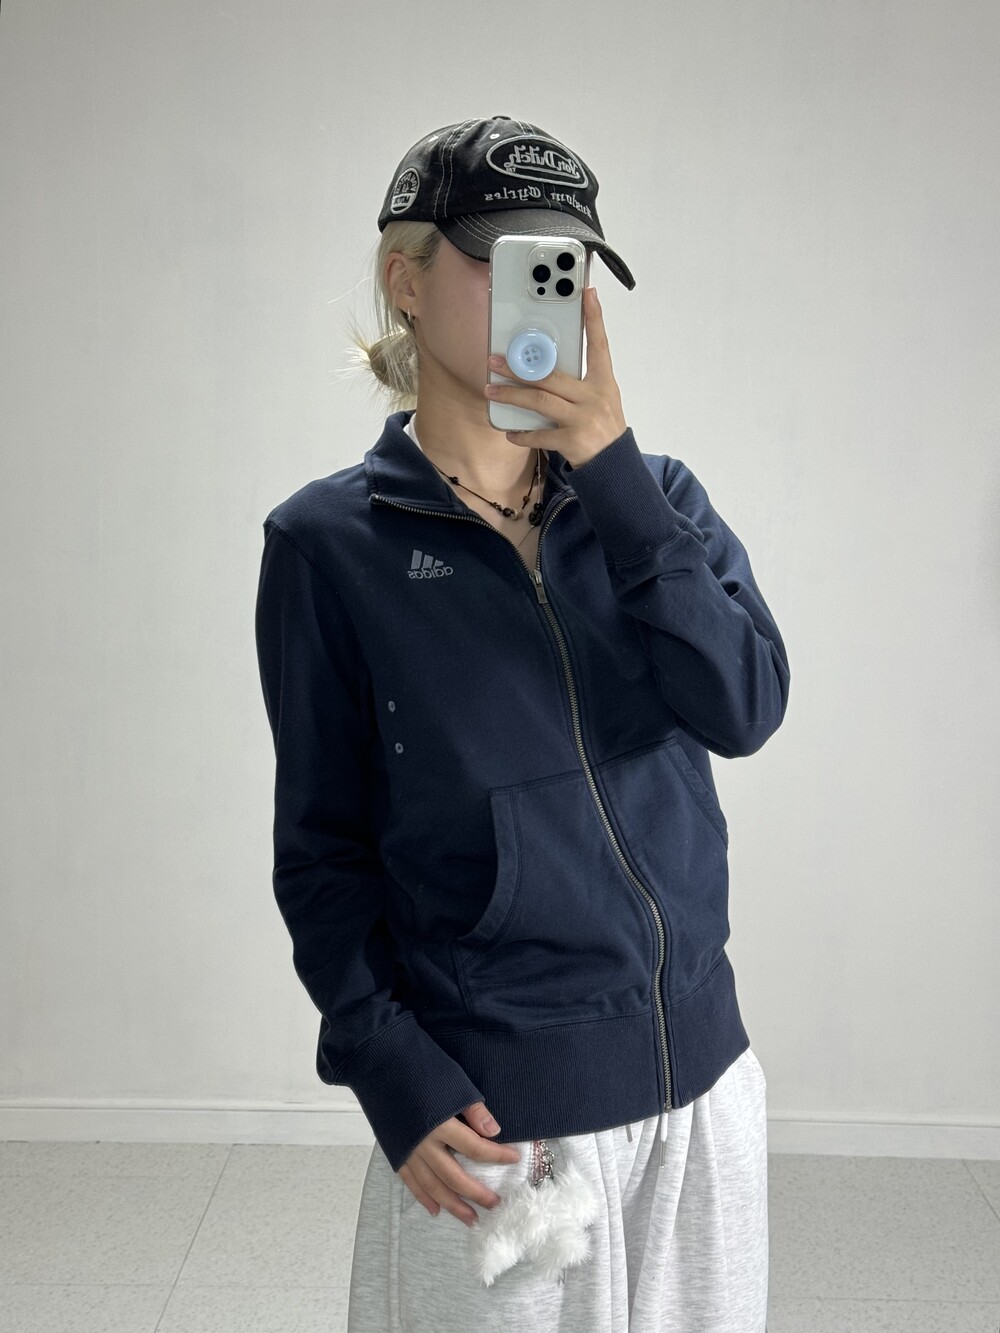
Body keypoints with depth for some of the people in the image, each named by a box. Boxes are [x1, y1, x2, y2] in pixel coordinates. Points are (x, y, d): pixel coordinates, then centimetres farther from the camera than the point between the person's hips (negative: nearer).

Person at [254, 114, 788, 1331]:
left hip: (701, 1072, 4)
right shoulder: (331, 543, -5)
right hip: (494, 1103, -3)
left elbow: (747, 706, -12)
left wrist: (610, 464, -18)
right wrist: (394, 1079, -11)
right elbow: (323, 846, -4)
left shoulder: (653, 493, 4)